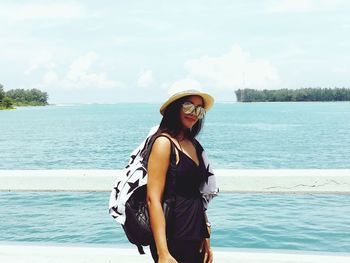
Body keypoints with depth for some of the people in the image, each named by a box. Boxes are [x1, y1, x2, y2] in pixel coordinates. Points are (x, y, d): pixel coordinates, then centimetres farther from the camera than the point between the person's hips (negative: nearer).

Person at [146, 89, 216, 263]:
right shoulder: (164, 142, -12)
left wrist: (206, 240, 13)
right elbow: (153, 199, -19)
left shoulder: (193, 144, 10)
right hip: (174, 241, -7)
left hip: (196, 241, 8)